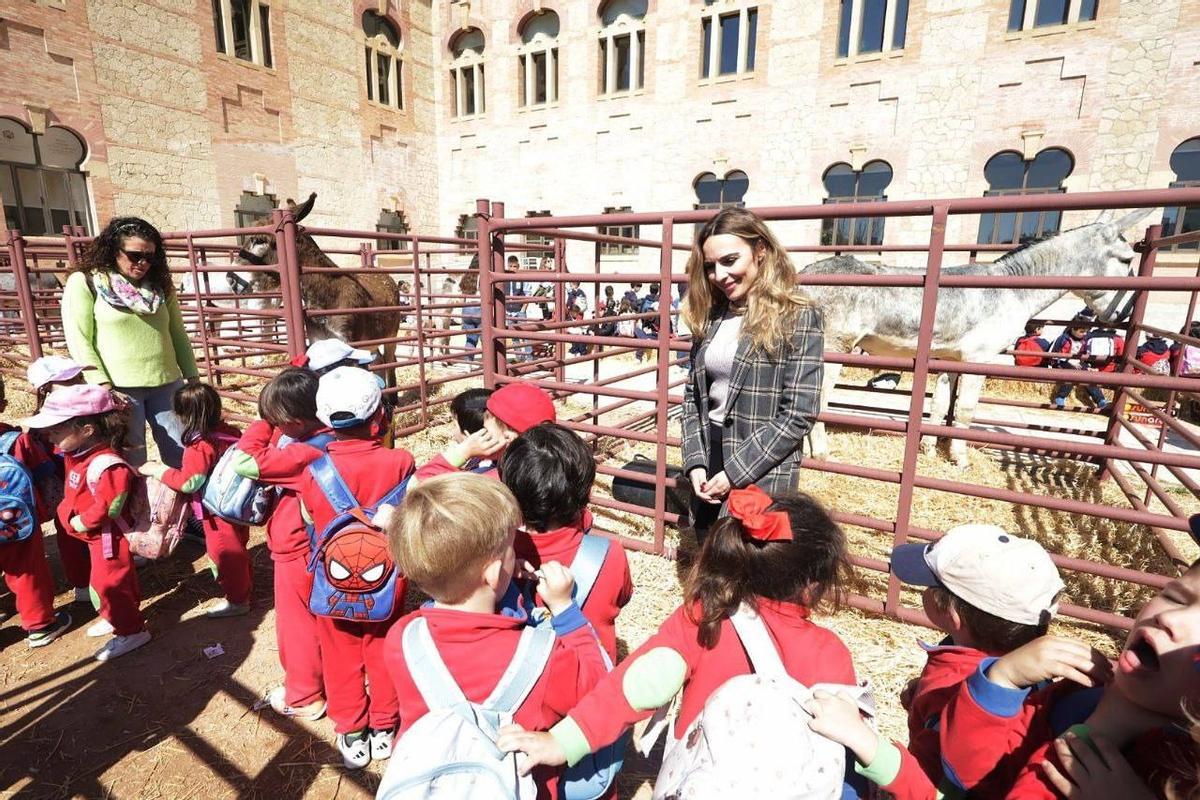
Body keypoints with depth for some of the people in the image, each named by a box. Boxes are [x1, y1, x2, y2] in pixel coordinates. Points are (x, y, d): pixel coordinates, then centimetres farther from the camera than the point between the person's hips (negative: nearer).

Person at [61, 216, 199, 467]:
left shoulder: (160, 285, 13)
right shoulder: (83, 282, -1)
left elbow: (177, 334, 16)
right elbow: (78, 340, -6)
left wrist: (192, 376, 12)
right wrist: (103, 387, -13)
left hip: (166, 383, 4)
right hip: (119, 387, -4)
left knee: (183, 455, 6)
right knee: (131, 459, 3)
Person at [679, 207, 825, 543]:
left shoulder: (798, 318, -10)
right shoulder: (709, 317, 7)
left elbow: (799, 414, -14)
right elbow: (692, 396, 9)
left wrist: (736, 472, -15)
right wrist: (695, 462, -3)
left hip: (761, 478, -5)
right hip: (709, 472, 6)